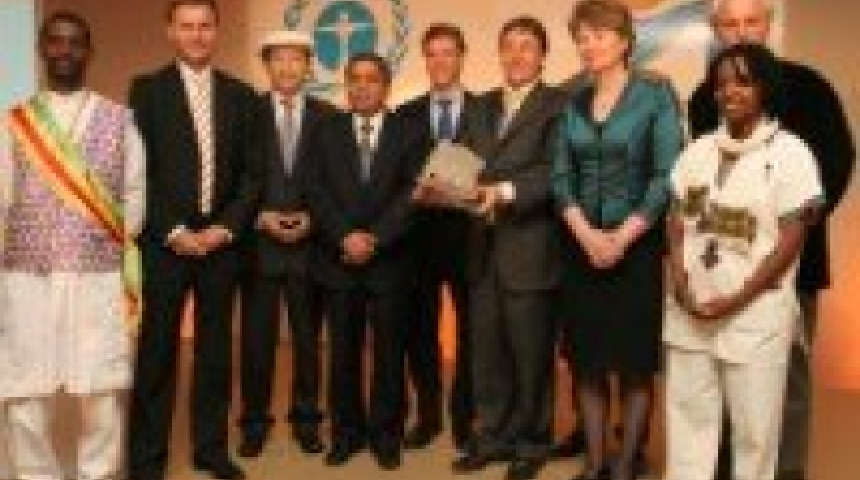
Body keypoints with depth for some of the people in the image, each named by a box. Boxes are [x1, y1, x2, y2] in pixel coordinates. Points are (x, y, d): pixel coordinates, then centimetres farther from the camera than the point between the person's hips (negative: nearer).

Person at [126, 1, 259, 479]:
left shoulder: (241, 95, 9)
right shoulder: (147, 89, 2)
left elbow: (251, 173, 6)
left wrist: (226, 228, -6)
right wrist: (173, 231, -11)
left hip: (222, 239, 3)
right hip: (165, 240, -2)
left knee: (215, 348, 9)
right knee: (157, 350, 2)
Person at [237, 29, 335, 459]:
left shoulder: (328, 116, 4)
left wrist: (311, 219, -8)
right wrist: (260, 217, -10)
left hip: (311, 242, 1)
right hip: (258, 242, 0)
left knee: (308, 337, 9)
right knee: (257, 338, 5)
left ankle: (306, 420, 23)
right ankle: (254, 422, 19)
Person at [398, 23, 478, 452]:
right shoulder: (407, 114, 10)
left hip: (469, 232, -2)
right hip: (421, 233, 2)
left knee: (471, 328, 6)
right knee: (420, 328, 7)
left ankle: (465, 417, 21)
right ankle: (427, 414, 23)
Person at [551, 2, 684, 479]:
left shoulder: (656, 95, -4)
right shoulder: (575, 102, 9)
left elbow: (666, 177, -11)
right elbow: (561, 176, 4)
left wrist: (622, 238, -16)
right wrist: (586, 234, -10)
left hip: (637, 246, -4)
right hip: (581, 246, 4)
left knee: (635, 362, 4)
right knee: (587, 361, 8)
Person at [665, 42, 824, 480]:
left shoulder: (789, 152, -6)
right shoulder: (698, 151, 10)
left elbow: (790, 242, -10)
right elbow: (677, 221, 10)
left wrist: (736, 300, -14)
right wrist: (679, 281, -6)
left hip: (755, 312, -4)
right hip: (690, 309, 4)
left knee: (754, 425, 7)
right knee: (687, 415, 12)